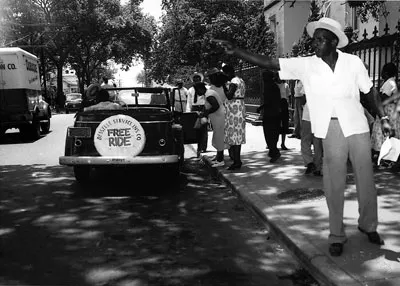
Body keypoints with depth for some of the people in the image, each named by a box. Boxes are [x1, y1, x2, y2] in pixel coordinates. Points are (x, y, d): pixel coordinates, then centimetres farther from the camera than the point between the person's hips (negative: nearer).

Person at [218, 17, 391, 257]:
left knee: (366, 179, 9)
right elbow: (269, 63, -8)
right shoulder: (306, 65, -3)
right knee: (334, 184, 2)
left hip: (358, 128, 1)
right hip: (330, 130, 0)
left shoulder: (353, 62, -3)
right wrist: (236, 52, -16)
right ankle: (337, 235, 16)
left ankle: (368, 225, 31)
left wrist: (383, 117, 2)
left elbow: (371, 91, 7)